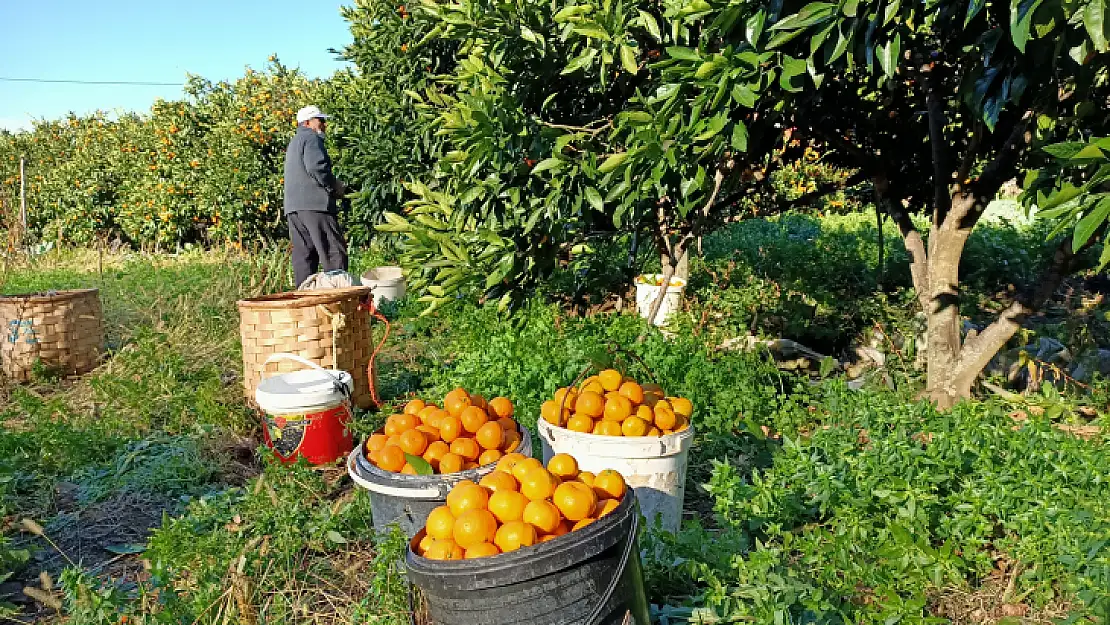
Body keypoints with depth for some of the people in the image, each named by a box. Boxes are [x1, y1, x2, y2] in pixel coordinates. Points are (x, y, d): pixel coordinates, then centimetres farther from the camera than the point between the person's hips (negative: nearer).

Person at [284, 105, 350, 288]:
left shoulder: (294, 142, 30)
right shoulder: (311, 137, -1)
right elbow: (316, 167, -18)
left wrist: (333, 186, 20)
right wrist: (336, 186, -5)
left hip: (293, 207, 10)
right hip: (314, 204, -10)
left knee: (303, 255, 5)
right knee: (334, 252, -11)